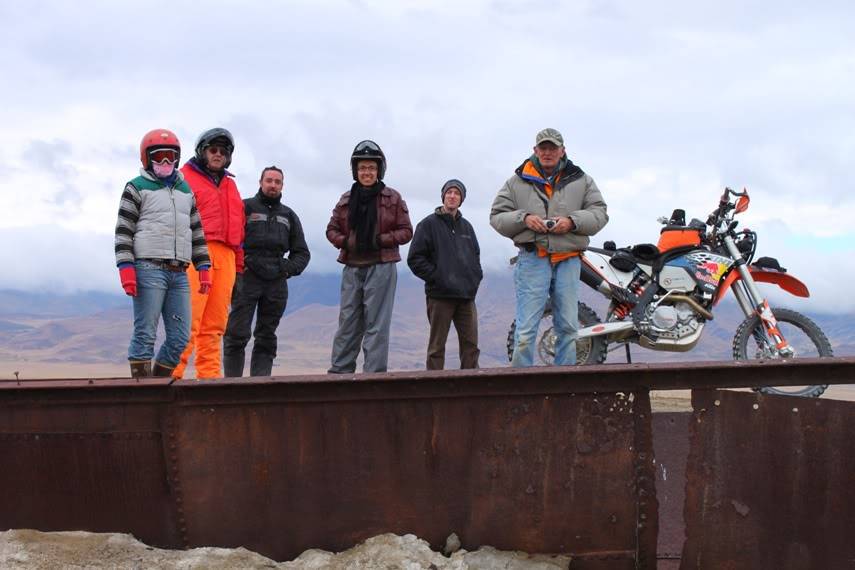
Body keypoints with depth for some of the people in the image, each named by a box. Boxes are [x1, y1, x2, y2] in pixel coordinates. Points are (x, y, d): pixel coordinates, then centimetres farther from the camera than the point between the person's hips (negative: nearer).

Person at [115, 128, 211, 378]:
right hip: (149, 270, -6)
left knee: (180, 338, 4)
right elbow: (123, 231, -3)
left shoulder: (186, 191, 21)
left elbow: (197, 233, 22)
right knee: (145, 334, -6)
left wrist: (203, 269, 13)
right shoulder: (137, 188, 4)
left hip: (179, 273, 6)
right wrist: (126, 268, -13)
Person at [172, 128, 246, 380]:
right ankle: (175, 373, -13)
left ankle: (209, 374, 8)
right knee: (189, 319, -14)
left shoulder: (230, 185, 27)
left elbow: (238, 225, 26)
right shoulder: (185, 177, 5)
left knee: (215, 324, 5)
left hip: (225, 256, 7)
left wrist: (239, 262, 20)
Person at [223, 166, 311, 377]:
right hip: (247, 279, -4)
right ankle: (232, 381, -6)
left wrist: (288, 269, 4)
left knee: (266, 338, 5)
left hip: (276, 283, 5)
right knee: (237, 334, -9)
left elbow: (301, 252, 22)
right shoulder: (245, 207, 7)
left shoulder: (289, 215, 21)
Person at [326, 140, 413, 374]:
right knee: (348, 322, 5)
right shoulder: (346, 199, 11)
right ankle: (339, 371, 9)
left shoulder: (393, 198, 2)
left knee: (376, 323, -3)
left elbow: (406, 231, 2)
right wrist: (345, 242, -5)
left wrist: (381, 240, -12)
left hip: (381, 268, -3)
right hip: (352, 268, 3)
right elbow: (332, 229, 15)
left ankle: (374, 373, -1)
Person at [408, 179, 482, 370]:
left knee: (471, 345, 3)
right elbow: (415, 259, -4)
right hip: (440, 295, -5)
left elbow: (476, 255, 26)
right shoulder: (429, 224, 1)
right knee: (437, 346, 0)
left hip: (467, 296, 5)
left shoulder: (466, 226, 17)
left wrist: (476, 277, 9)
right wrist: (436, 276, -11)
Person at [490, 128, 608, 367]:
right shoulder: (517, 181, 9)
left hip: (568, 260, 2)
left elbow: (599, 213, 8)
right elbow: (497, 217, 8)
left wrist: (572, 222, -10)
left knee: (568, 327, 8)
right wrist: (523, 219, -11)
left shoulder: (581, 181, 12)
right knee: (525, 330, -8)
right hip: (533, 259, -2)